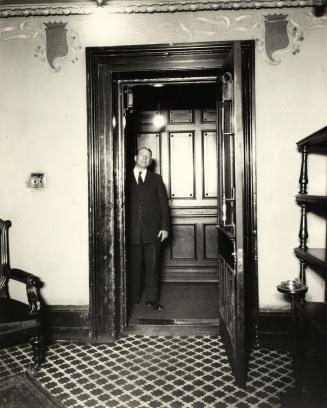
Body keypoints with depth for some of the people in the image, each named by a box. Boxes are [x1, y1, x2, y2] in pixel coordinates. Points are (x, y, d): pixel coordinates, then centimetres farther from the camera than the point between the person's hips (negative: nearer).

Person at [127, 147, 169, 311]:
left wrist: (165, 227, -2)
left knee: (152, 265, 4)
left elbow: (164, 204, 7)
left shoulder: (156, 179, 11)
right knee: (134, 265, 6)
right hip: (132, 231, 0)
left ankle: (152, 299, 13)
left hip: (152, 230, 1)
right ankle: (134, 298, 19)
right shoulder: (126, 179, 7)